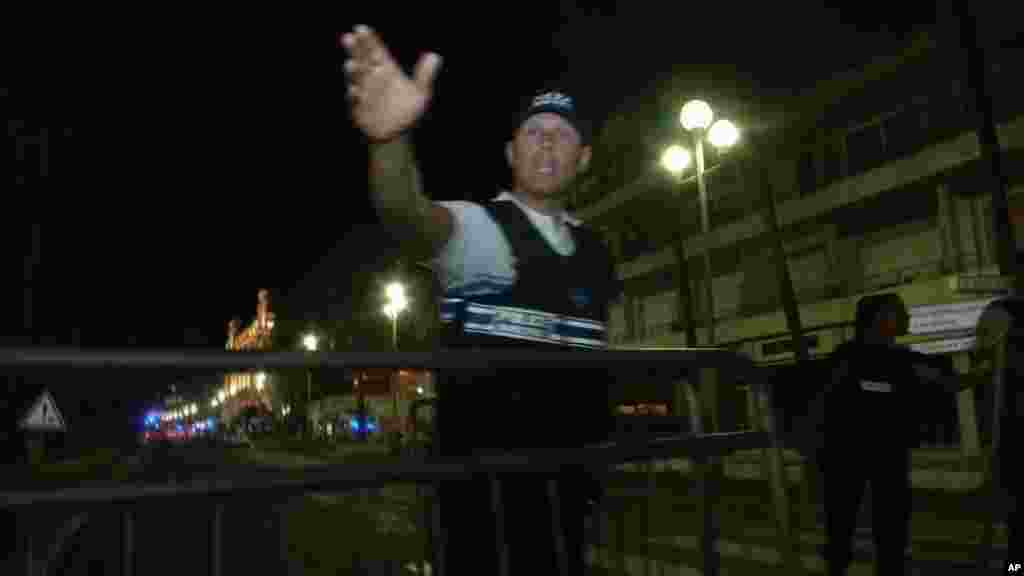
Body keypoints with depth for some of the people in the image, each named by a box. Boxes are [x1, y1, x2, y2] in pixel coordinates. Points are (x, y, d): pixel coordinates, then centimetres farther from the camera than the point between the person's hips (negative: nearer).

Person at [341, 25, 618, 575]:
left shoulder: (593, 250, 11)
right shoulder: (474, 226, -7)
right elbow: (408, 213, -30)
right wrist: (391, 139, -51)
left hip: (570, 470, 6)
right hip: (487, 473, -6)